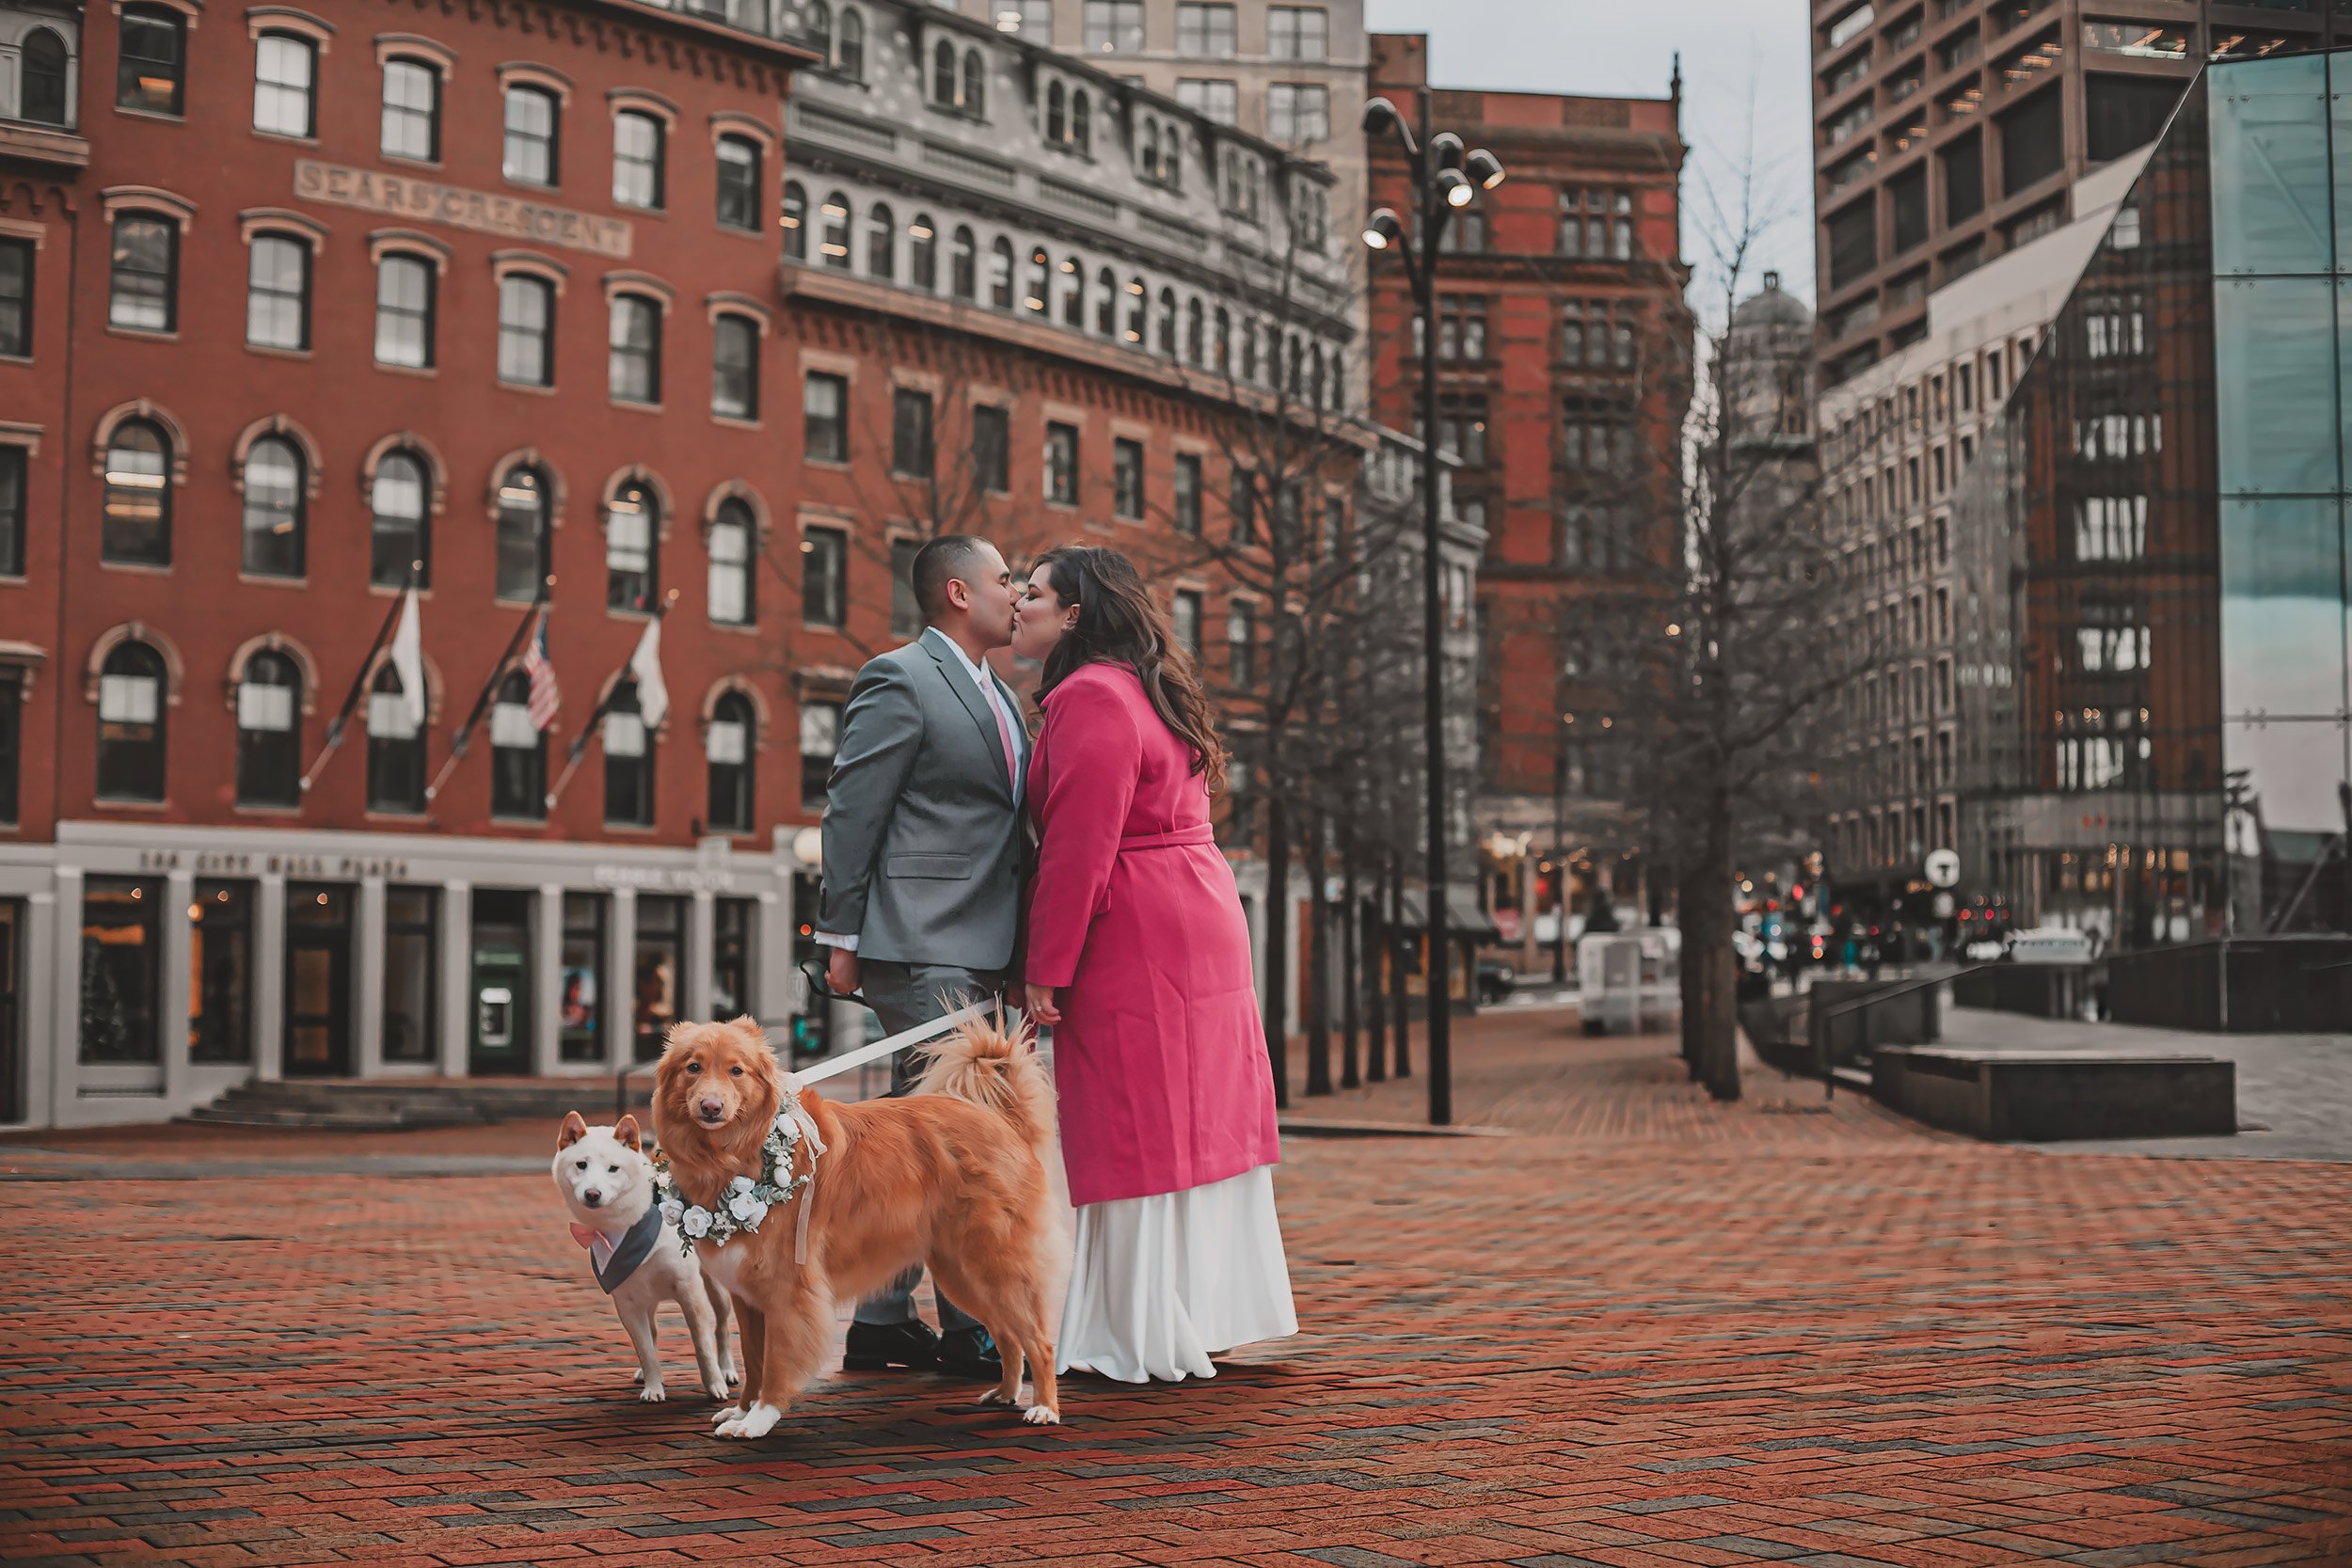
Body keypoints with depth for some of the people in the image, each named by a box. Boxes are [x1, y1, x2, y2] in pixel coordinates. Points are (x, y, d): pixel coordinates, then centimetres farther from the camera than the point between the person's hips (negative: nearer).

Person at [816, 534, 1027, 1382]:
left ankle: (883, 1321, 18)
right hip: (919, 946, -9)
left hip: (974, 948, 9)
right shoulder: (899, 680, -8)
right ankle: (971, 1326, -1)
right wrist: (842, 938, -12)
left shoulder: (996, 694, 20)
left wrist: (1018, 951, 14)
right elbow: (851, 813, -11)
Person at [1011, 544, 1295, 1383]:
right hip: (1200, 920, 10)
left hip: (1134, 939, -10)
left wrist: (1047, 970, -17)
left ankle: (1149, 1337, 2)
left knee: (1137, 1133, -4)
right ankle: (1204, 1311, 20)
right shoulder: (1148, 691, 19)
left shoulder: (1091, 698, -13)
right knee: (1186, 1124, 13)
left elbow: (1079, 848, -19)